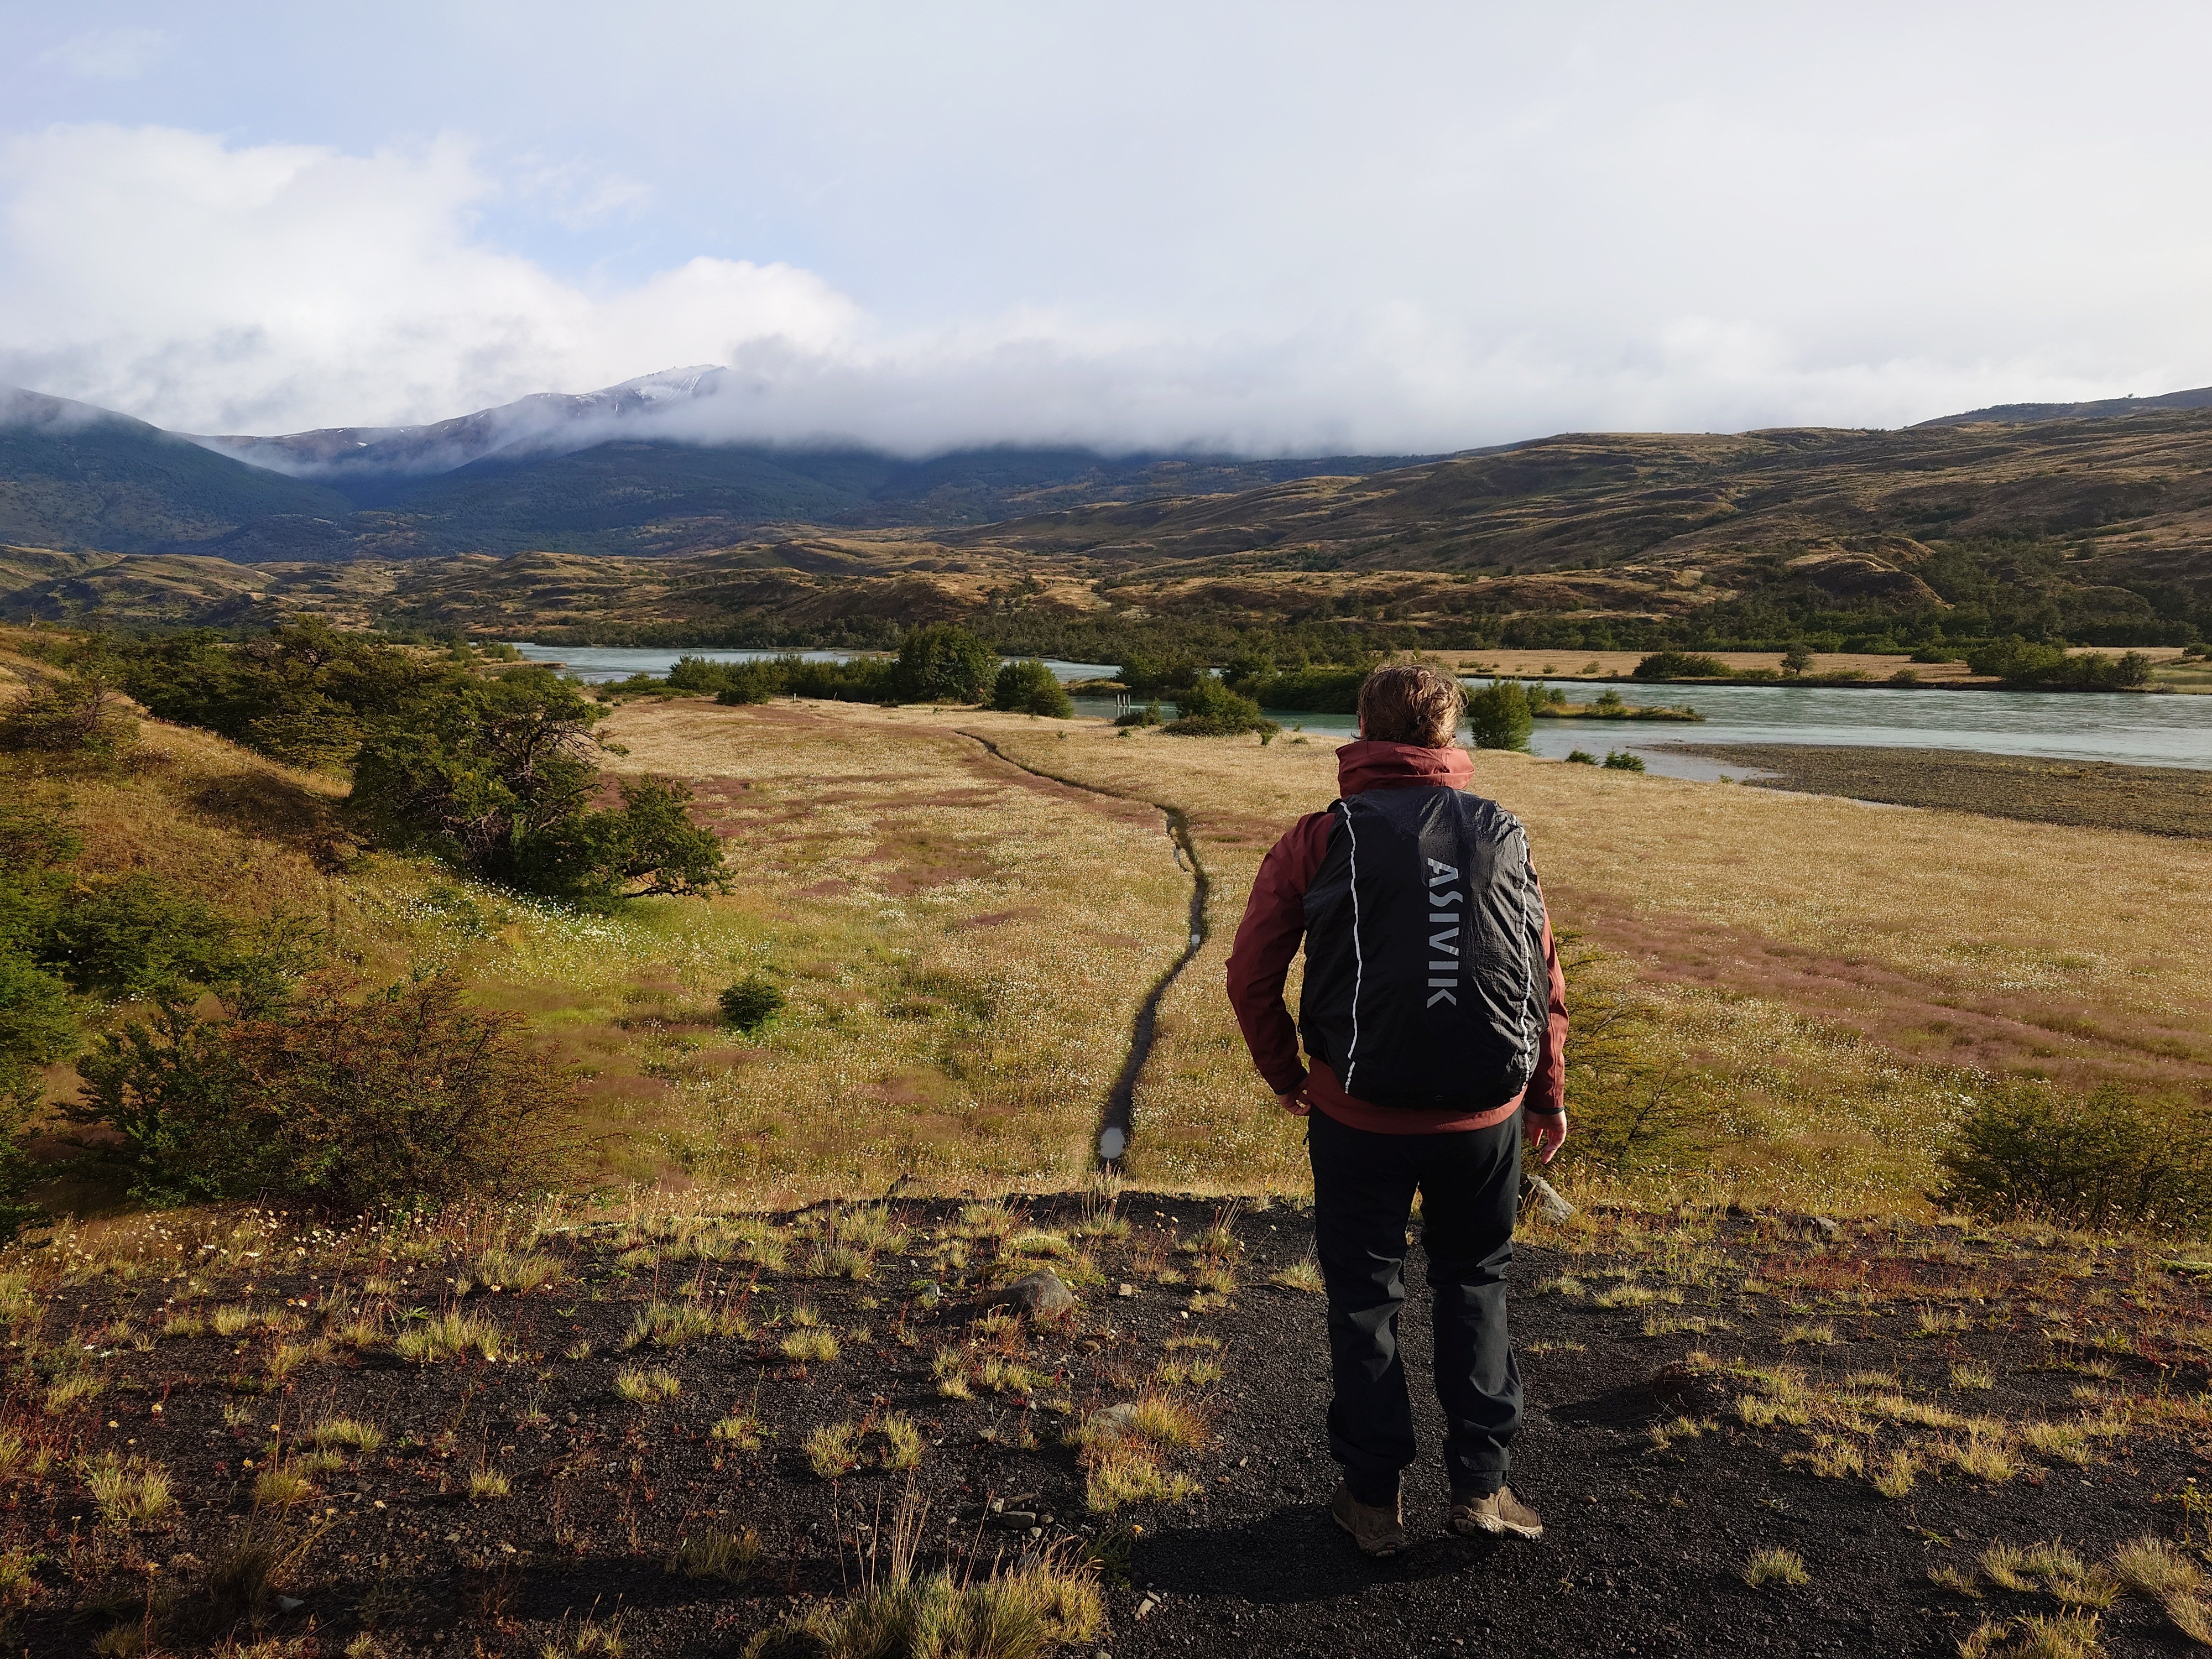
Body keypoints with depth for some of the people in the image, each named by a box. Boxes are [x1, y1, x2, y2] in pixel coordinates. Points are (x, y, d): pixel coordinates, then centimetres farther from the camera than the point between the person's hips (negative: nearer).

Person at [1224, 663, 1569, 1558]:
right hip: (1486, 1115, 2)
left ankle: (1374, 1499, 25)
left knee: (1364, 1298, 14)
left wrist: (1285, 1076, 12)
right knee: (1475, 1286, 22)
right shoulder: (1504, 835, 1)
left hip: (1360, 1115, -2)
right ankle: (1481, 1486, 26)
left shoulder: (1319, 840, -7)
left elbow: (1251, 978, -5)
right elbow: (1545, 979, 6)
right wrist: (1548, 1096, 19)